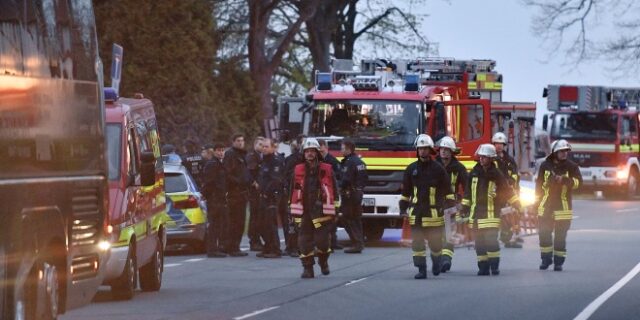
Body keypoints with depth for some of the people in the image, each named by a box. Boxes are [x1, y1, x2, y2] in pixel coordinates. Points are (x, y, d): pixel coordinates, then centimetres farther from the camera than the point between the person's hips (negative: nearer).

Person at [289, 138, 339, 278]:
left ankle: (323, 261, 23)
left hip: (321, 211, -2)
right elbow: (293, 190, 14)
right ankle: (307, 268, 5)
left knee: (322, 239, -5)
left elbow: (334, 190, 6)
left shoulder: (326, 170, 3)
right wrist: (293, 211, 11)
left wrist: (335, 209, 3)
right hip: (304, 212, 2)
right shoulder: (298, 171, 8)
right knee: (304, 240, -2)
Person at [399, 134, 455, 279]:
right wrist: (403, 210, 9)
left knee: (435, 240, 3)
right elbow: (405, 192, 14)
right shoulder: (411, 169, 9)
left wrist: (450, 207, -1)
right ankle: (421, 269, -1)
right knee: (417, 242, -4)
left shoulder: (438, 169, 2)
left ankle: (436, 261, 31)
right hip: (416, 212, 2)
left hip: (434, 212, -2)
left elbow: (447, 191, 5)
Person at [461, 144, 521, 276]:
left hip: (491, 214, -4)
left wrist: (517, 204, 0)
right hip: (477, 213, 4)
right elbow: (468, 191, 16)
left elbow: (507, 190, 3)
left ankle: (495, 265, -3)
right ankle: (483, 267, 9)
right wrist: (465, 206, 16)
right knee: (480, 242, 4)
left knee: (491, 239, -13)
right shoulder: (474, 173, 8)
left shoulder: (496, 175, -2)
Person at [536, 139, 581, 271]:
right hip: (546, 206, 2)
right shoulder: (545, 166, 5)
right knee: (544, 233, 4)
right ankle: (546, 259, 16)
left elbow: (578, 182, -10)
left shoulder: (571, 166, -1)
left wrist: (564, 180, -25)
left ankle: (559, 261, 7)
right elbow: (539, 184, 11)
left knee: (560, 236, 0)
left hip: (563, 206, -2)